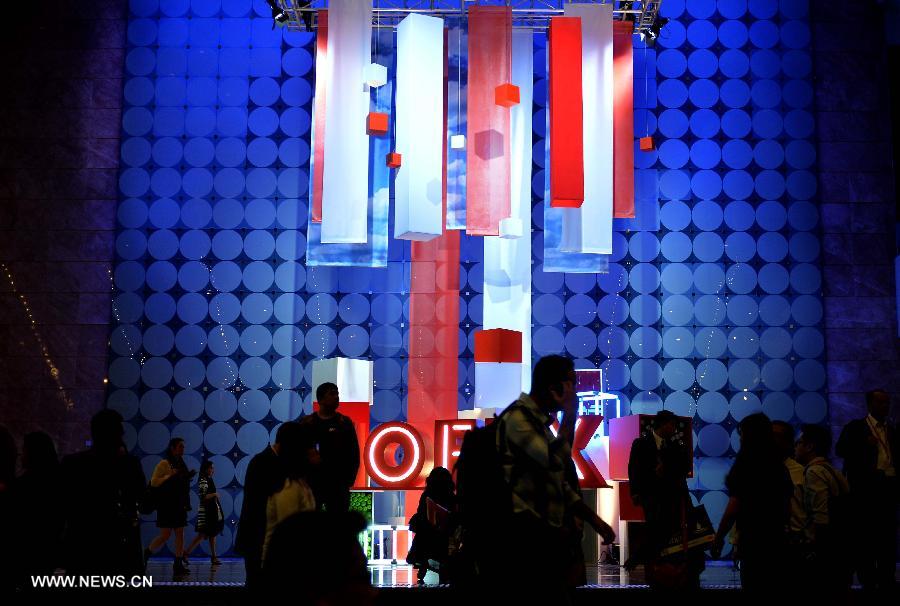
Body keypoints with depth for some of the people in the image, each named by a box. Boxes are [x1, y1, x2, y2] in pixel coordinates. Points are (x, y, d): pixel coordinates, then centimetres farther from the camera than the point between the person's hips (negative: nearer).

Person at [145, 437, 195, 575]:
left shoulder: (181, 464, 14)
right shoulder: (164, 464, -7)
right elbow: (154, 482, -12)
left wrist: (189, 476, 6)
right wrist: (170, 475, -19)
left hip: (179, 506, 7)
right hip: (167, 506, -7)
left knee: (180, 534, 2)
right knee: (165, 535, -6)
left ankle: (178, 564, 4)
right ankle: (145, 555, 15)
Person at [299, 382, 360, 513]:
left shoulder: (345, 422, 4)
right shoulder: (307, 423, 4)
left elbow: (354, 453, 4)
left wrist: (349, 480, -3)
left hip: (338, 484, 0)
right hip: (311, 482, 0)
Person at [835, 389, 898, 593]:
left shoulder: (892, 430, 18)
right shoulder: (856, 427, 2)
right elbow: (840, 450, -10)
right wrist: (864, 444, -21)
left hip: (888, 488, 5)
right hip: (866, 488, -5)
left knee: (888, 536, 6)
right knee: (865, 536, -1)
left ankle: (887, 582, 13)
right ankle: (868, 581, 6)